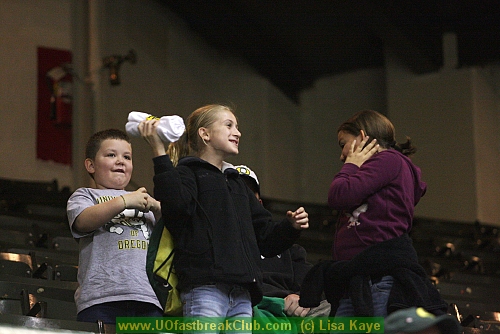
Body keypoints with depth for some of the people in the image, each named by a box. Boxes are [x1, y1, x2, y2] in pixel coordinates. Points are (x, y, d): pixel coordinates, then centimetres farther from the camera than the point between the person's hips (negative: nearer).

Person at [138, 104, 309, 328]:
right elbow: (177, 204, -20)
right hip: (204, 288, -7)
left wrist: (291, 227, 10)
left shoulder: (237, 183, 29)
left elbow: (265, 238, 28)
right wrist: (160, 154, -22)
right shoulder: (188, 173, 5)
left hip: (242, 294, 8)